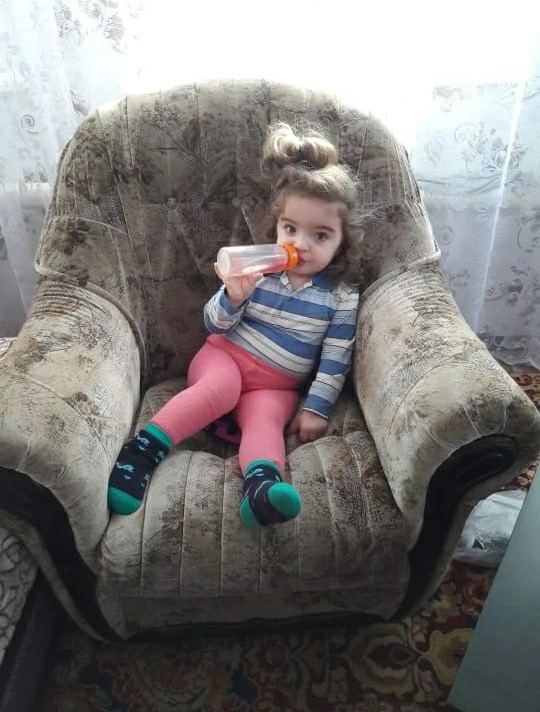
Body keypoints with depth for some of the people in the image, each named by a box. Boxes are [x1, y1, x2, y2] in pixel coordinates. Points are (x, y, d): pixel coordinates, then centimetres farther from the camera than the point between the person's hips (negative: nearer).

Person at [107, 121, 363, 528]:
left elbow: (335, 360, -2)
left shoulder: (342, 295, -3)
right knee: (220, 387, -33)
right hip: (225, 356, 0)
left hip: (277, 385, 0)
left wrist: (316, 408, -10)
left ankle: (261, 486, -54)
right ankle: (142, 450, -34)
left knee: (266, 418, -31)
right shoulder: (256, 268, -2)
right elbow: (215, 325, 0)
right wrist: (233, 298, -21)